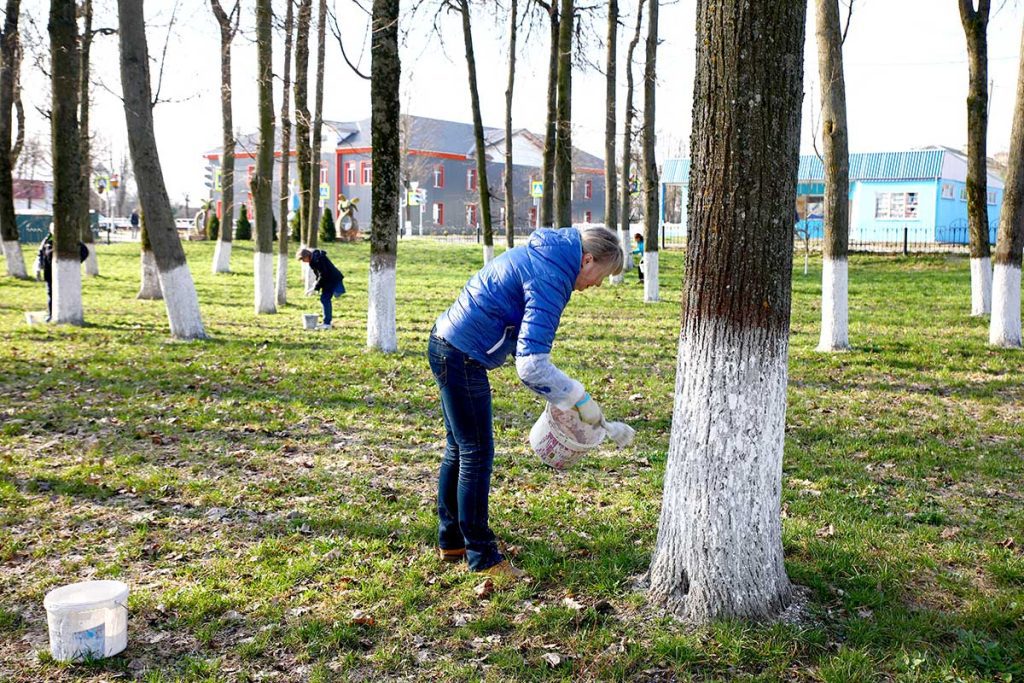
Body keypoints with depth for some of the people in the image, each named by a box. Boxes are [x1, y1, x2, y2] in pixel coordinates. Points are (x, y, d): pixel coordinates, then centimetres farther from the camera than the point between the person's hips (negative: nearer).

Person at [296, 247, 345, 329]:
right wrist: (316, 284, 4)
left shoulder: (318, 259, -22)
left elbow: (323, 276, -23)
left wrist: (315, 288, -18)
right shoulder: (313, 259, 9)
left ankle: (327, 324, -10)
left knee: (325, 299, -12)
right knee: (324, 299, 13)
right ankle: (326, 322, 21)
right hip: (328, 280, 10)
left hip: (333, 280, -10)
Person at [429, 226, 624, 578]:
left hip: (447, 346, 11)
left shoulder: (543, 255, 10)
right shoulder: (550, 279, -21)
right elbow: (531, 365, -28)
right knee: (477, 455, -2)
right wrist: (579, 398, -18)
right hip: (462, 357, -11)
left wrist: (559, 393, 13)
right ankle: (482, 556, 9)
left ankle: (451, 541, 30)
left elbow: (527, 340, 18)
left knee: (459, 449, 18)